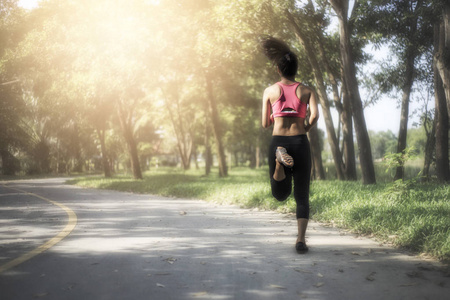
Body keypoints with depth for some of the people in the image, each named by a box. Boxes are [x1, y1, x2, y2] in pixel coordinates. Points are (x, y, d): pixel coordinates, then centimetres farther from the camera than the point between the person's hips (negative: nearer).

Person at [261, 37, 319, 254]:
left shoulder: (270, 91, 9)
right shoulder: (307, 91, 6)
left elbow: (265, 124, 10)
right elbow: (315, 115, -11)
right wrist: (306, 128, 9)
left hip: (278, 142, 0)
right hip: (300, 143, 0)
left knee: (280, 194, 11)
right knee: (302, 196, 10)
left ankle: (279, 158, -19)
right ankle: (301, 240, -4)